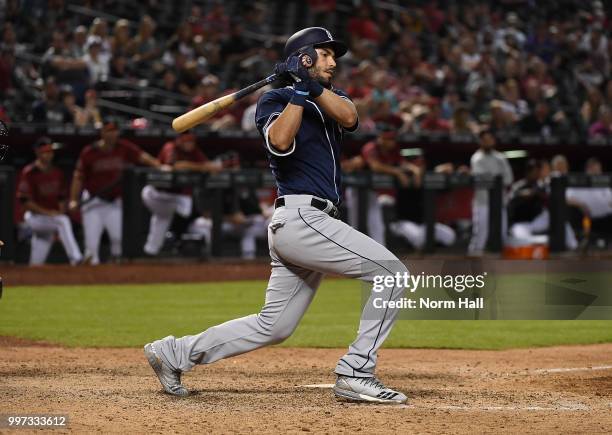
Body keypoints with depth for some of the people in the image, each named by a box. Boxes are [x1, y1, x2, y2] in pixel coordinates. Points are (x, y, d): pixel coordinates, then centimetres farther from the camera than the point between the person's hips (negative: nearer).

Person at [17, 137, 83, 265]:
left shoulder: (57, 173, 10)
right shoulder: (29, 173, -10)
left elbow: (61, 198, 17)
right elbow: (25, 201, -15)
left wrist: (61, 213, -2)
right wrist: (47, 212, -19)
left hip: (52, 218, 6)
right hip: (35, 216, -6)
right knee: (63, 221, -31)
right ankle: (75, 258, -37)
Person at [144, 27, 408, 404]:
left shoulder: (332, 98, 23)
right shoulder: (276, 100, 2)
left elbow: (349, 117, -1)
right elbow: (280, 141, -20)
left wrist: (313, 85, -14)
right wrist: (300, 90, -16)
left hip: (304, 226, 9)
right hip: (301, 217, -9)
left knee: (272, 327, 10)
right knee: (392, 272, -14)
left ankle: (175, 352, 17)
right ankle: (356, 373, -14)